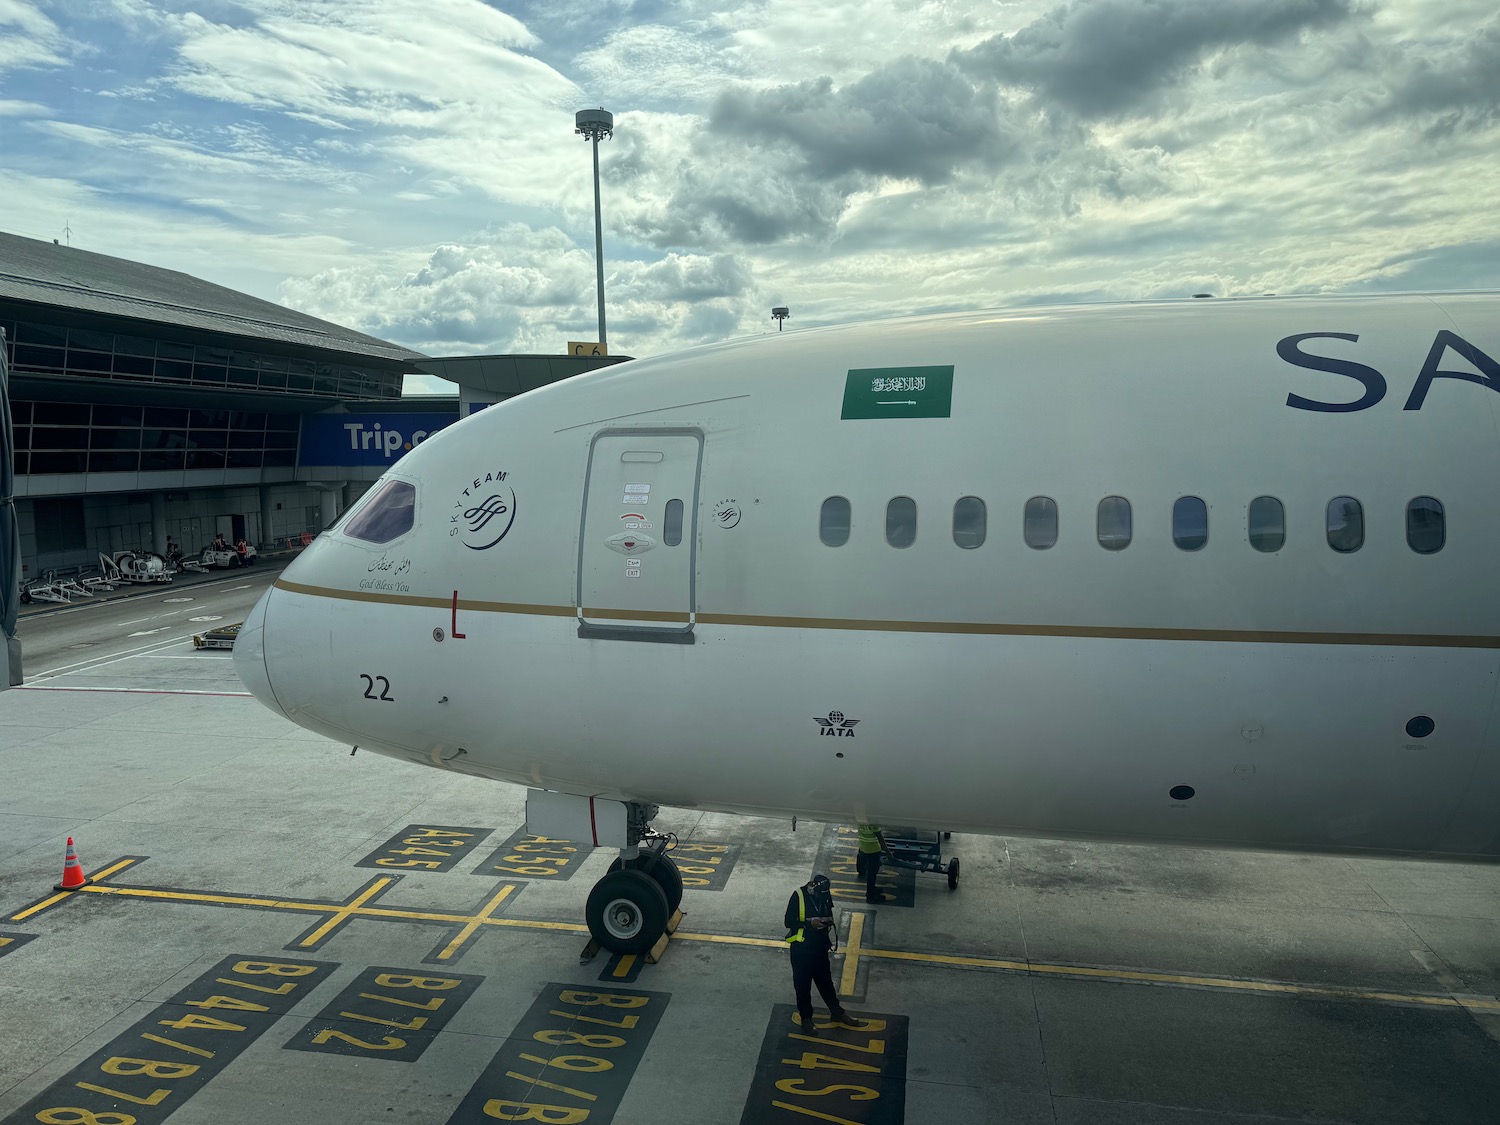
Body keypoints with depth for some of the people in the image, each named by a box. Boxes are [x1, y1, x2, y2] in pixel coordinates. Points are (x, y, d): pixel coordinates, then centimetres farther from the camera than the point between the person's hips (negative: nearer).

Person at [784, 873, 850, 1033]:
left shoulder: (826, 895, -3)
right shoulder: (798, 896, -20)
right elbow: (789, 921, -16)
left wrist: (828, 922, -9)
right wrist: (809, 923, -27)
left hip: (820, 946, 5)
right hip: (801, 948, -5)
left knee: (825, 980, 20)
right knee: (802, 984, 8)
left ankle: (836, 1011, 36)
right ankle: (806, 1019, 24)